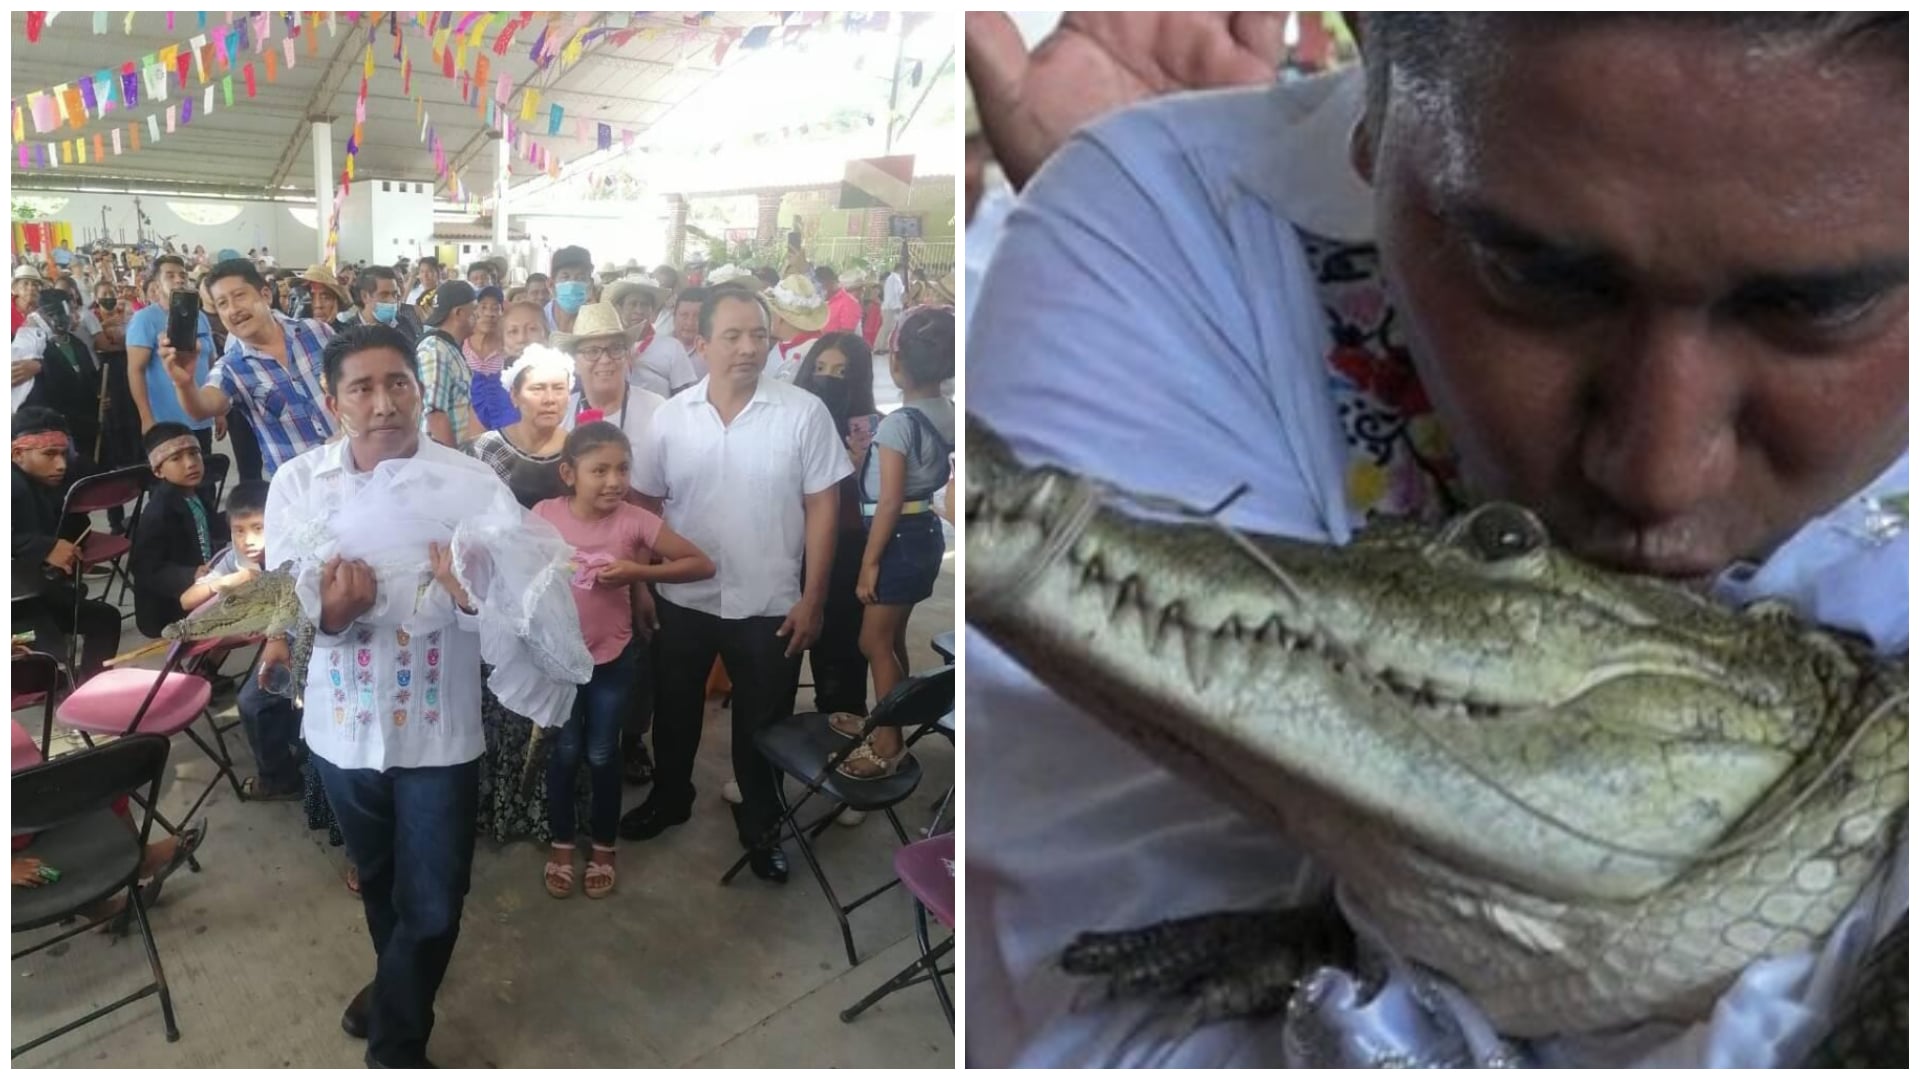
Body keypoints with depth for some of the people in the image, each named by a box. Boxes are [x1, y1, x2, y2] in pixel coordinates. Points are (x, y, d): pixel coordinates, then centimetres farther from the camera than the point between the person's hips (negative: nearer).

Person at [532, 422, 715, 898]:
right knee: (564, 753, 13)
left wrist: (638, 571, -24)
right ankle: (561, 845, 33)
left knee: (602, 756, 12)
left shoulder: (634, 520, -17)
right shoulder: (545, 515, -14)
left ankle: (603, 848, 32)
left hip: (613, 656, 0)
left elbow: (703, 564, -14)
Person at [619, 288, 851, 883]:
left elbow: (822, 508, -8)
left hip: (769, 605, -2)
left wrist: (812, 599, -10)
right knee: (675, 709, 20)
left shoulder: (804, 412, -11)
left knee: (762, 722, 12)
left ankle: (759, 823, 34)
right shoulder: (670, 415, -3)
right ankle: (669, 797, 45)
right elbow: (647, 504, 5)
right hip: (683, 599, 2)